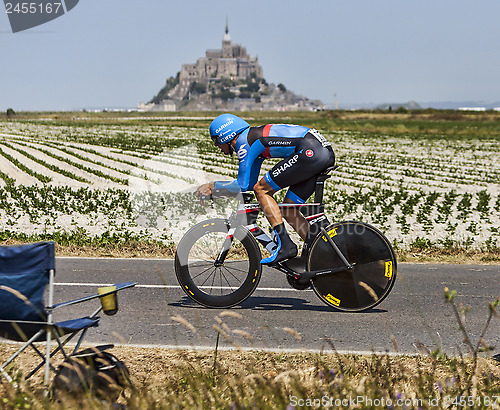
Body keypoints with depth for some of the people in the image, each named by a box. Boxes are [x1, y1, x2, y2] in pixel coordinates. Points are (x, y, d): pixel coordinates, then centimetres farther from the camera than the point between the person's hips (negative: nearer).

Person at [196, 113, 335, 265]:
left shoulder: (243, 141, -2)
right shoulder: (253, 139, 26)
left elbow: (242, 185, -4)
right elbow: (250, 183, 33)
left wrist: (212, 187, 8)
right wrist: (219, 188, 28)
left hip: (310, 150, -10)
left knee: (261, 189, -3)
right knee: (288, 210, 11)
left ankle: (285, 245, -10)